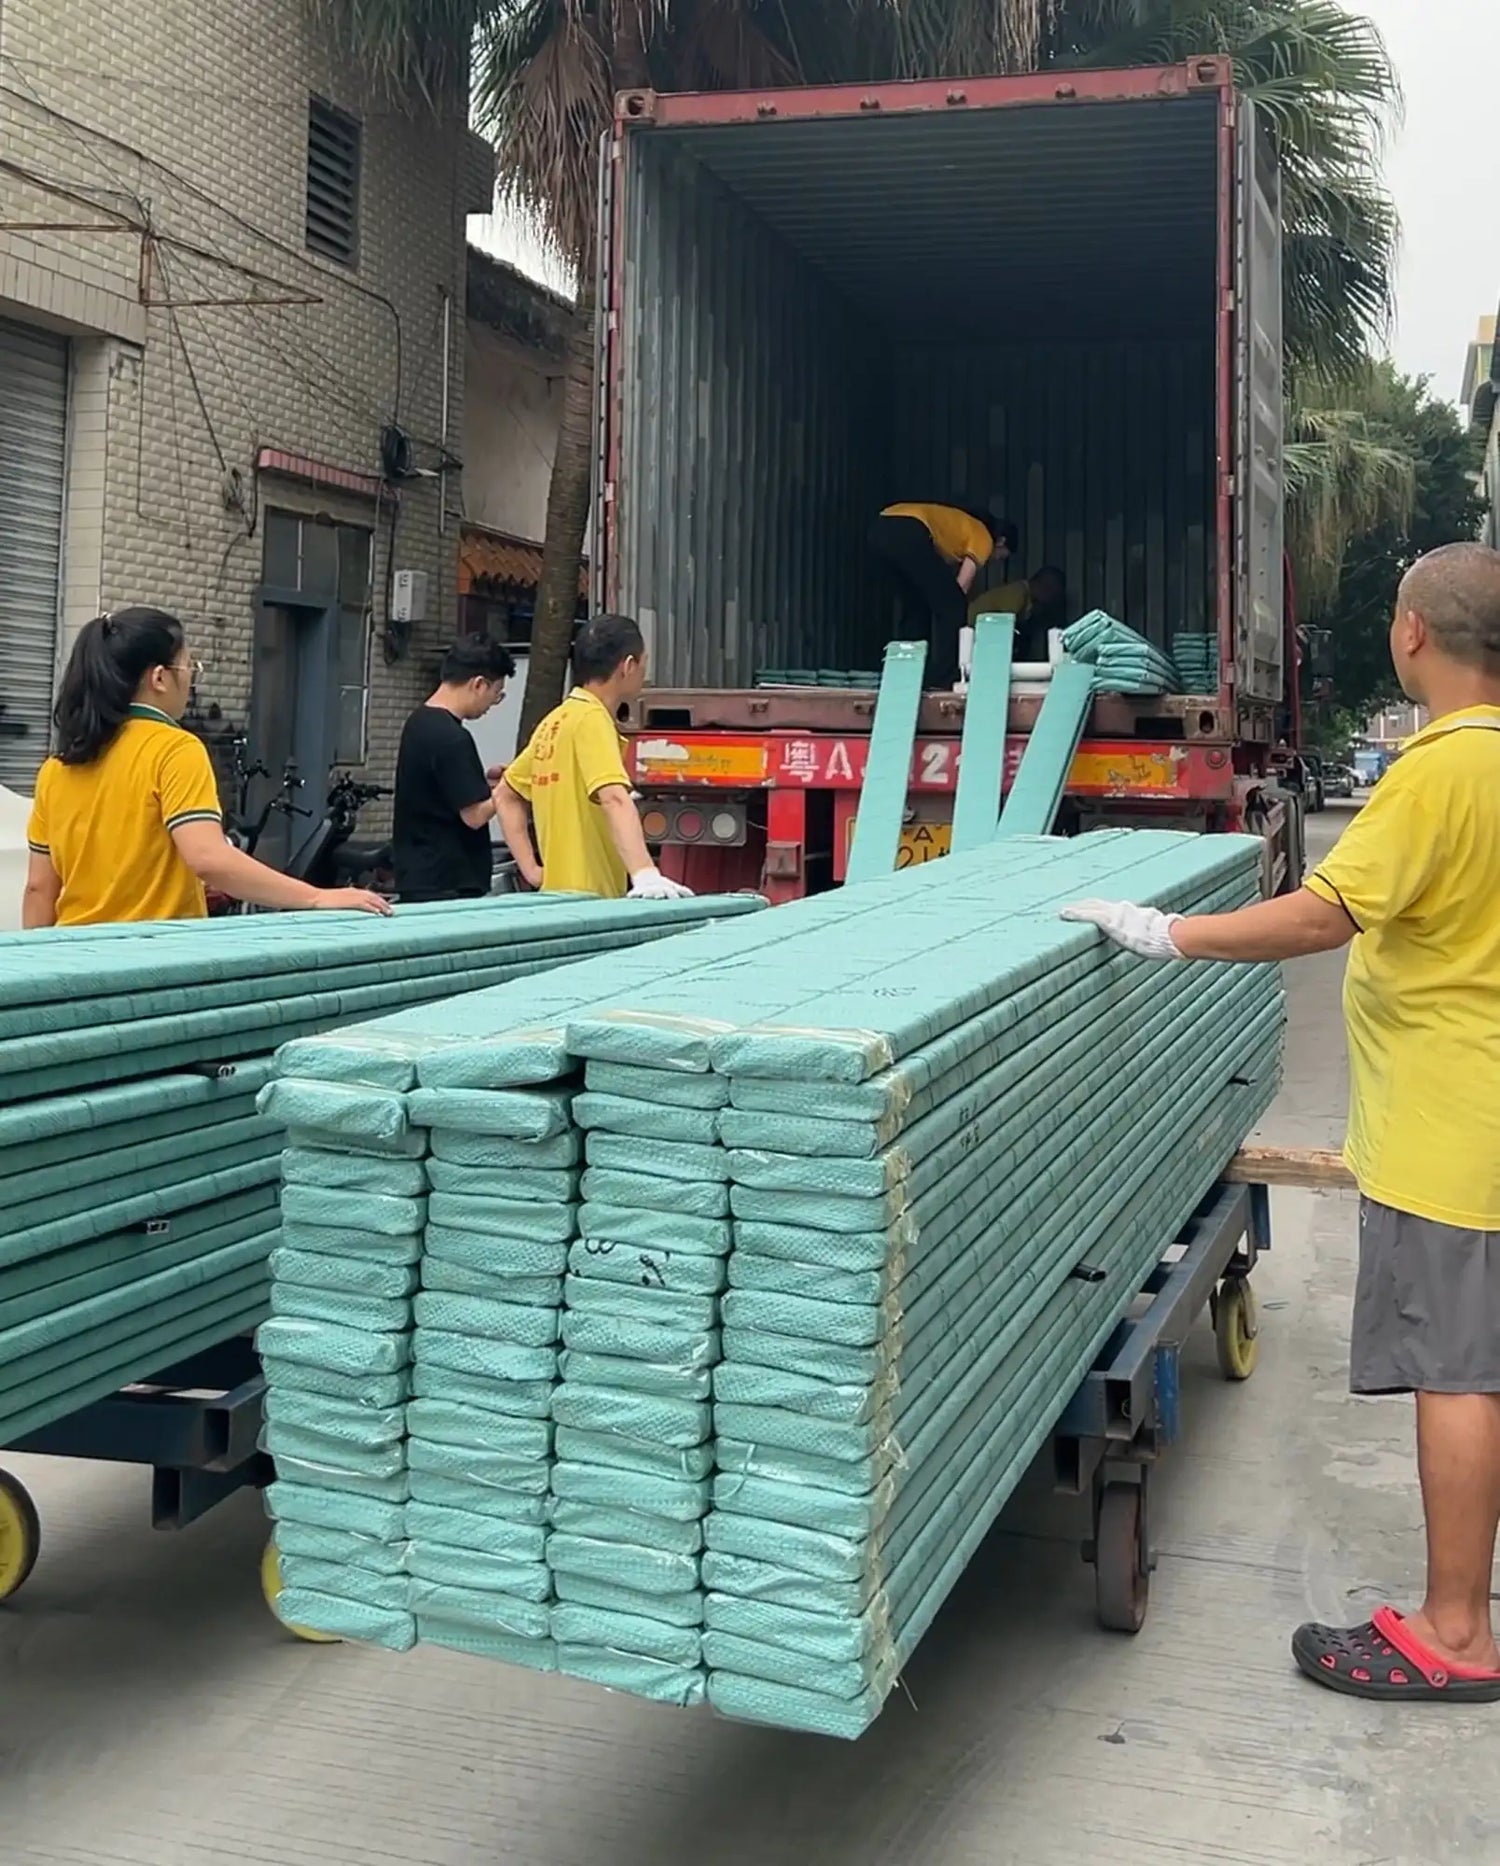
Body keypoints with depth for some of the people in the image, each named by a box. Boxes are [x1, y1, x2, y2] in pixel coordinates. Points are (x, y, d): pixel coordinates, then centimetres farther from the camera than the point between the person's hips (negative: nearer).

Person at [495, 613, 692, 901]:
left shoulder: (554, 721, 12)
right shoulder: (593, 719, -11)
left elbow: (505, 796, 20)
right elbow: (615, 799, -26)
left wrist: (531, 870, 13)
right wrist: (646, 875, -37)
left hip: (556, 896, 8)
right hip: (588, 900, -8)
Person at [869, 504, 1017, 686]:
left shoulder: (965, 526, 37)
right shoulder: (984, 538, 13)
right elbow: (960, 588, 4)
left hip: (881, 529, 9)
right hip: (908, 532, -9)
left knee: (916, 606, 23)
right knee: (952, 605, 2)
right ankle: (941, 679, 1)